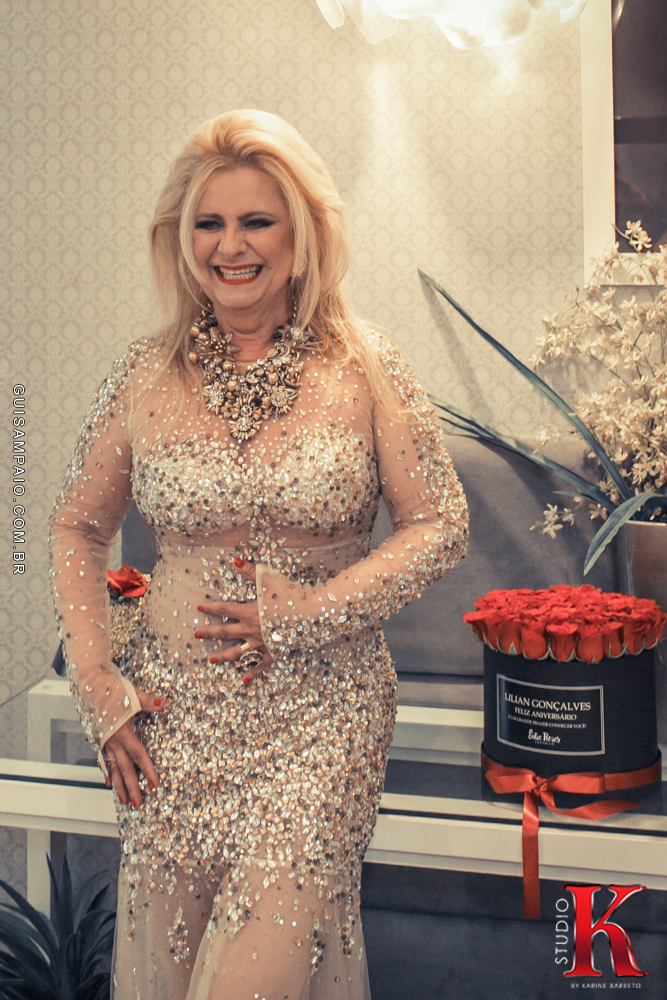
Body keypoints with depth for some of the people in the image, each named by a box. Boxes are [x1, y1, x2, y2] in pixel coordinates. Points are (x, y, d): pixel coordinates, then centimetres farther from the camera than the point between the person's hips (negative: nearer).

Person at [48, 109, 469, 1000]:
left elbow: (441, 526, -1)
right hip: (176, 709, 2)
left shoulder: (365, 366, -2)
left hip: (324, 704, -2)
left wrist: (312, 612, -12)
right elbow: (77, 528, 12)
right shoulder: (145, 374, 2)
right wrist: (96, 683, 3)